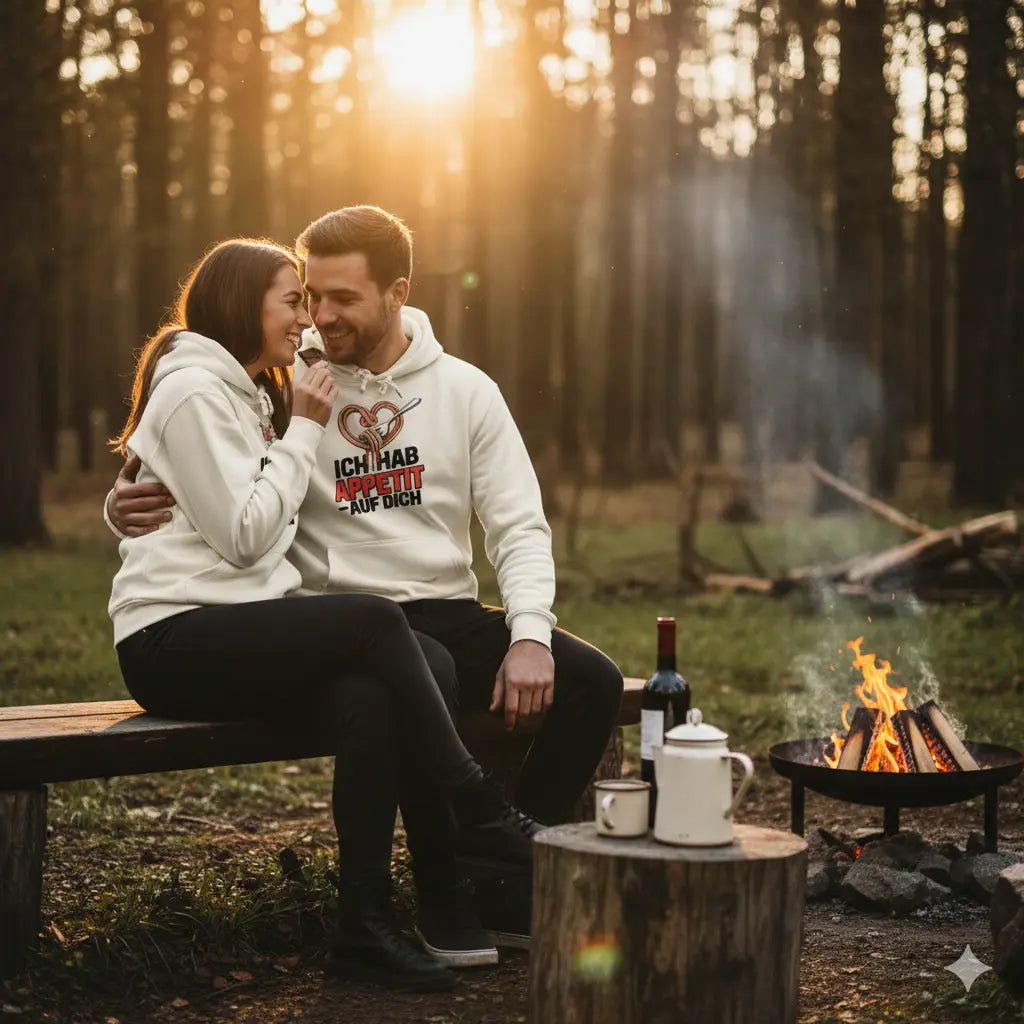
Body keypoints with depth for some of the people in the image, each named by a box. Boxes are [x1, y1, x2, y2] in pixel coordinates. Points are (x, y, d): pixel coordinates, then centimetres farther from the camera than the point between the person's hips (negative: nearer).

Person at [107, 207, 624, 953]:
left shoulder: (466, 390, 7)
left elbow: (519, 526, 3)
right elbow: (181, 495, 5)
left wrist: (529, 633, -14)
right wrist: (125, 506, -20)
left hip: (450, 615, 4)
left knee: (592, 683, -19)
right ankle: (451, 901, -17)